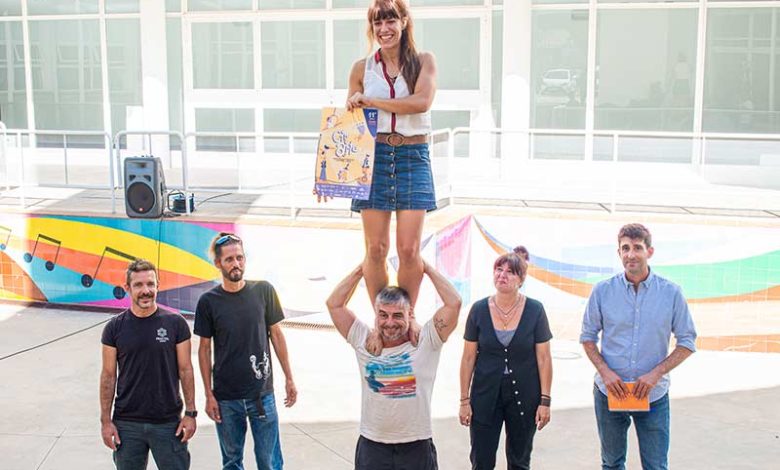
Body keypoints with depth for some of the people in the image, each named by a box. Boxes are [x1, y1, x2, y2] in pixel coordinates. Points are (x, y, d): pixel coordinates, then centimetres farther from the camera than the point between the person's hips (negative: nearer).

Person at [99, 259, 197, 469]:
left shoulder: (175, 323, -2)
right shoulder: (115, 327, 0)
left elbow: (185, 370, 1)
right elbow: (108, 375, 3)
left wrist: (190, 413, -3)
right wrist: (106, 420, 0)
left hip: (168, 423, -1)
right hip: (127, 424, 1)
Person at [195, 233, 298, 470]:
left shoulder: (263, 291, -3)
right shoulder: (208, 301, -4)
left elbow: (276, 335, 5)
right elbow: (204, 348, 2)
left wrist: (289, 379, 4)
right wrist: (209, 394, -1)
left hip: (262, 393, 0)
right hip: (225, 397, 0)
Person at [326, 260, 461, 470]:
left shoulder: (425, 342, -3)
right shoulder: (364, 341, 2)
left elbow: (454, 303, -10)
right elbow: (334, 304, 3)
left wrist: (427, 268, -4)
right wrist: (361, 270, 3)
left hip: (416, 447, -1)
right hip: (371, 446, 2)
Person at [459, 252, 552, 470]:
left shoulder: (535, 310, -7)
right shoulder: (479, 310, -4)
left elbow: (544, 358, -3)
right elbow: (469, 358, 0)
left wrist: (545, 400, -6)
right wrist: (464, 400, 0)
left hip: (524, 397, 0)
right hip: (485, 395, 0)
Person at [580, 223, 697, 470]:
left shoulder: (671, 293, -6)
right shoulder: (602, 291, -4)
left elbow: (687, 341, -1)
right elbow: (588, 337, 4)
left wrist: (656, 373, -14)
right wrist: (605, 371, -12)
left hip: (654, 396, -1)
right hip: (609, 393, 1)